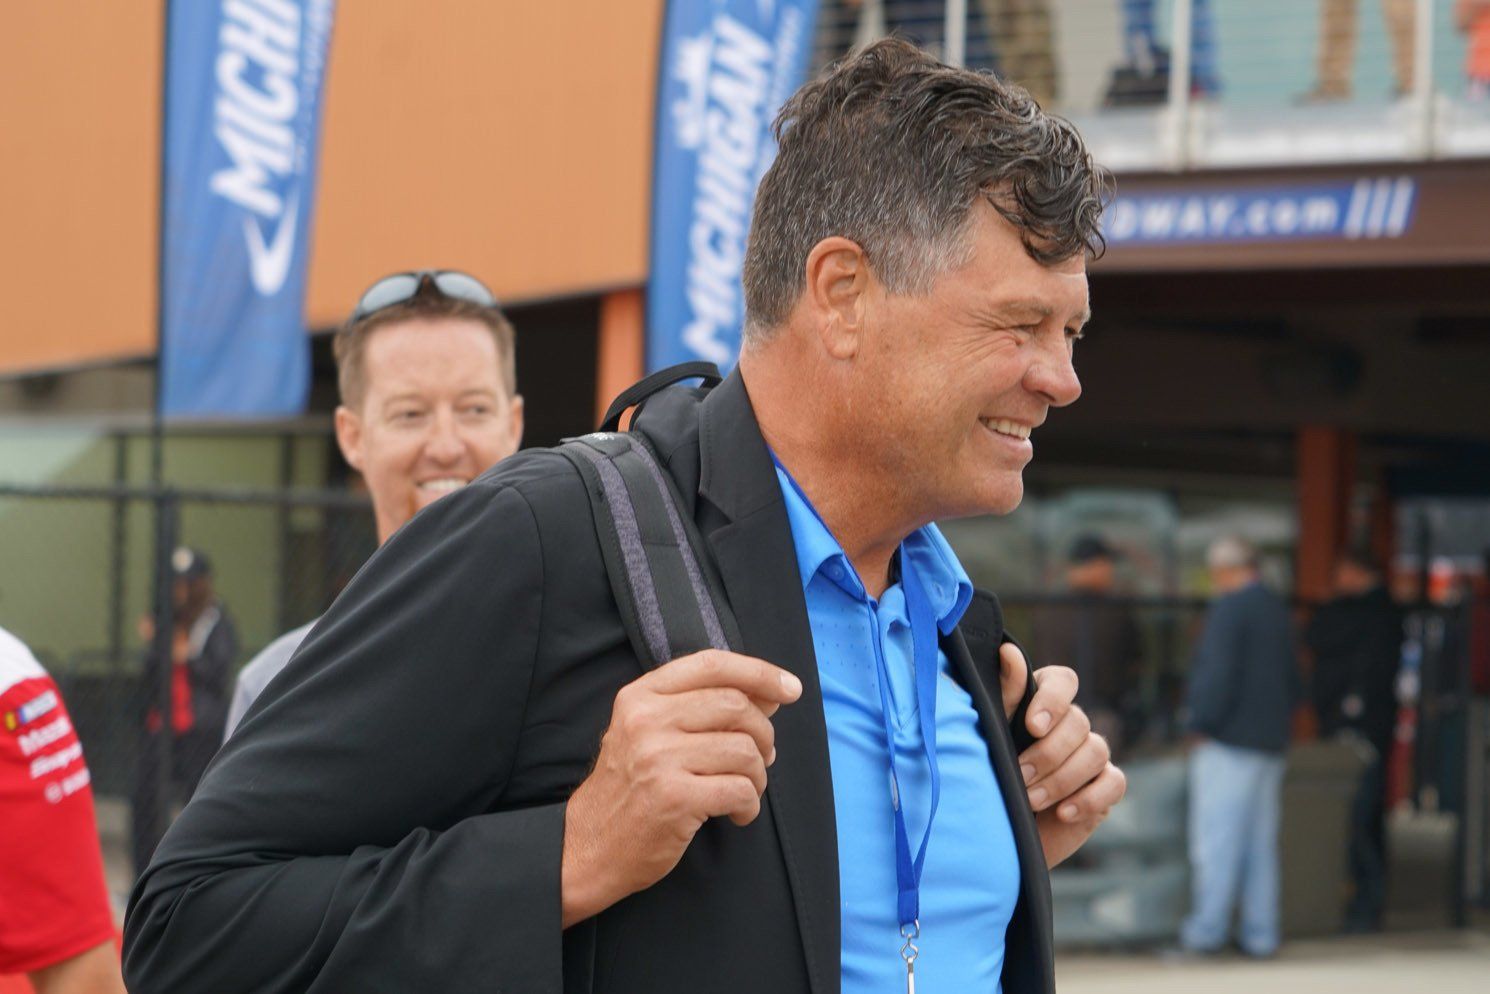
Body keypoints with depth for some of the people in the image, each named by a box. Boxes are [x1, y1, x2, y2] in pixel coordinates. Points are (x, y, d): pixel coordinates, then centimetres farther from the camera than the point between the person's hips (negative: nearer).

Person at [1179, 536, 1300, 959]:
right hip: (1269, 744, 8)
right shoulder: (1278, 610, 12)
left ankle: (1207, 930, -4)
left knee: (1216, 840, -5)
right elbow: (1292, 679, 18)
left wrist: (1201, 724, -10)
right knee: (1261, 842, 10)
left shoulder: (1229, 609, -13)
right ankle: (1260, 932, 11)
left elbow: (1218, 675, -19)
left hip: (1227, 741, -8)